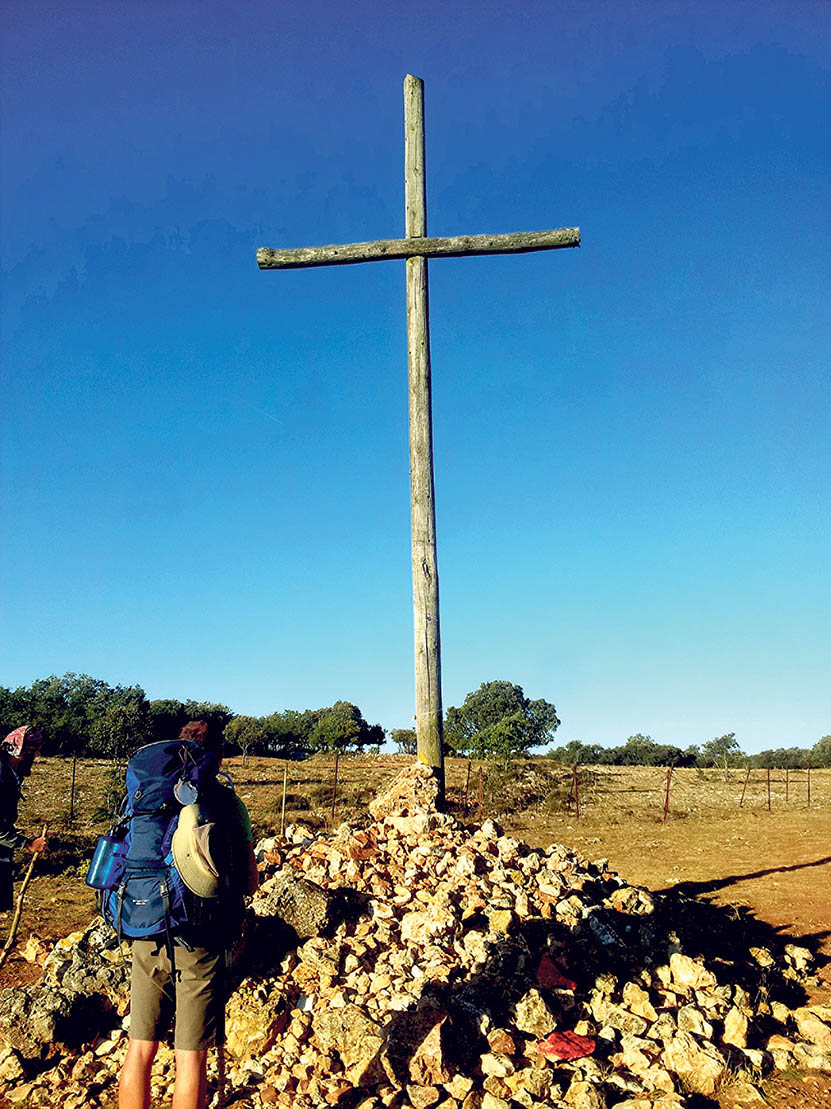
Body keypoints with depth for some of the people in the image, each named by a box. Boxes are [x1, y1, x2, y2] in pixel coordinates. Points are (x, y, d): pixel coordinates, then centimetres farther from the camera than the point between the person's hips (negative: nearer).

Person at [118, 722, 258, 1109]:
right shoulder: (228, 804, -6)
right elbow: (250, 883, -2)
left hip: (147, 939, 3)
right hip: (199, 945, -3)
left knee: (140, 1048, 15)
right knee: (190, 1056, 7)